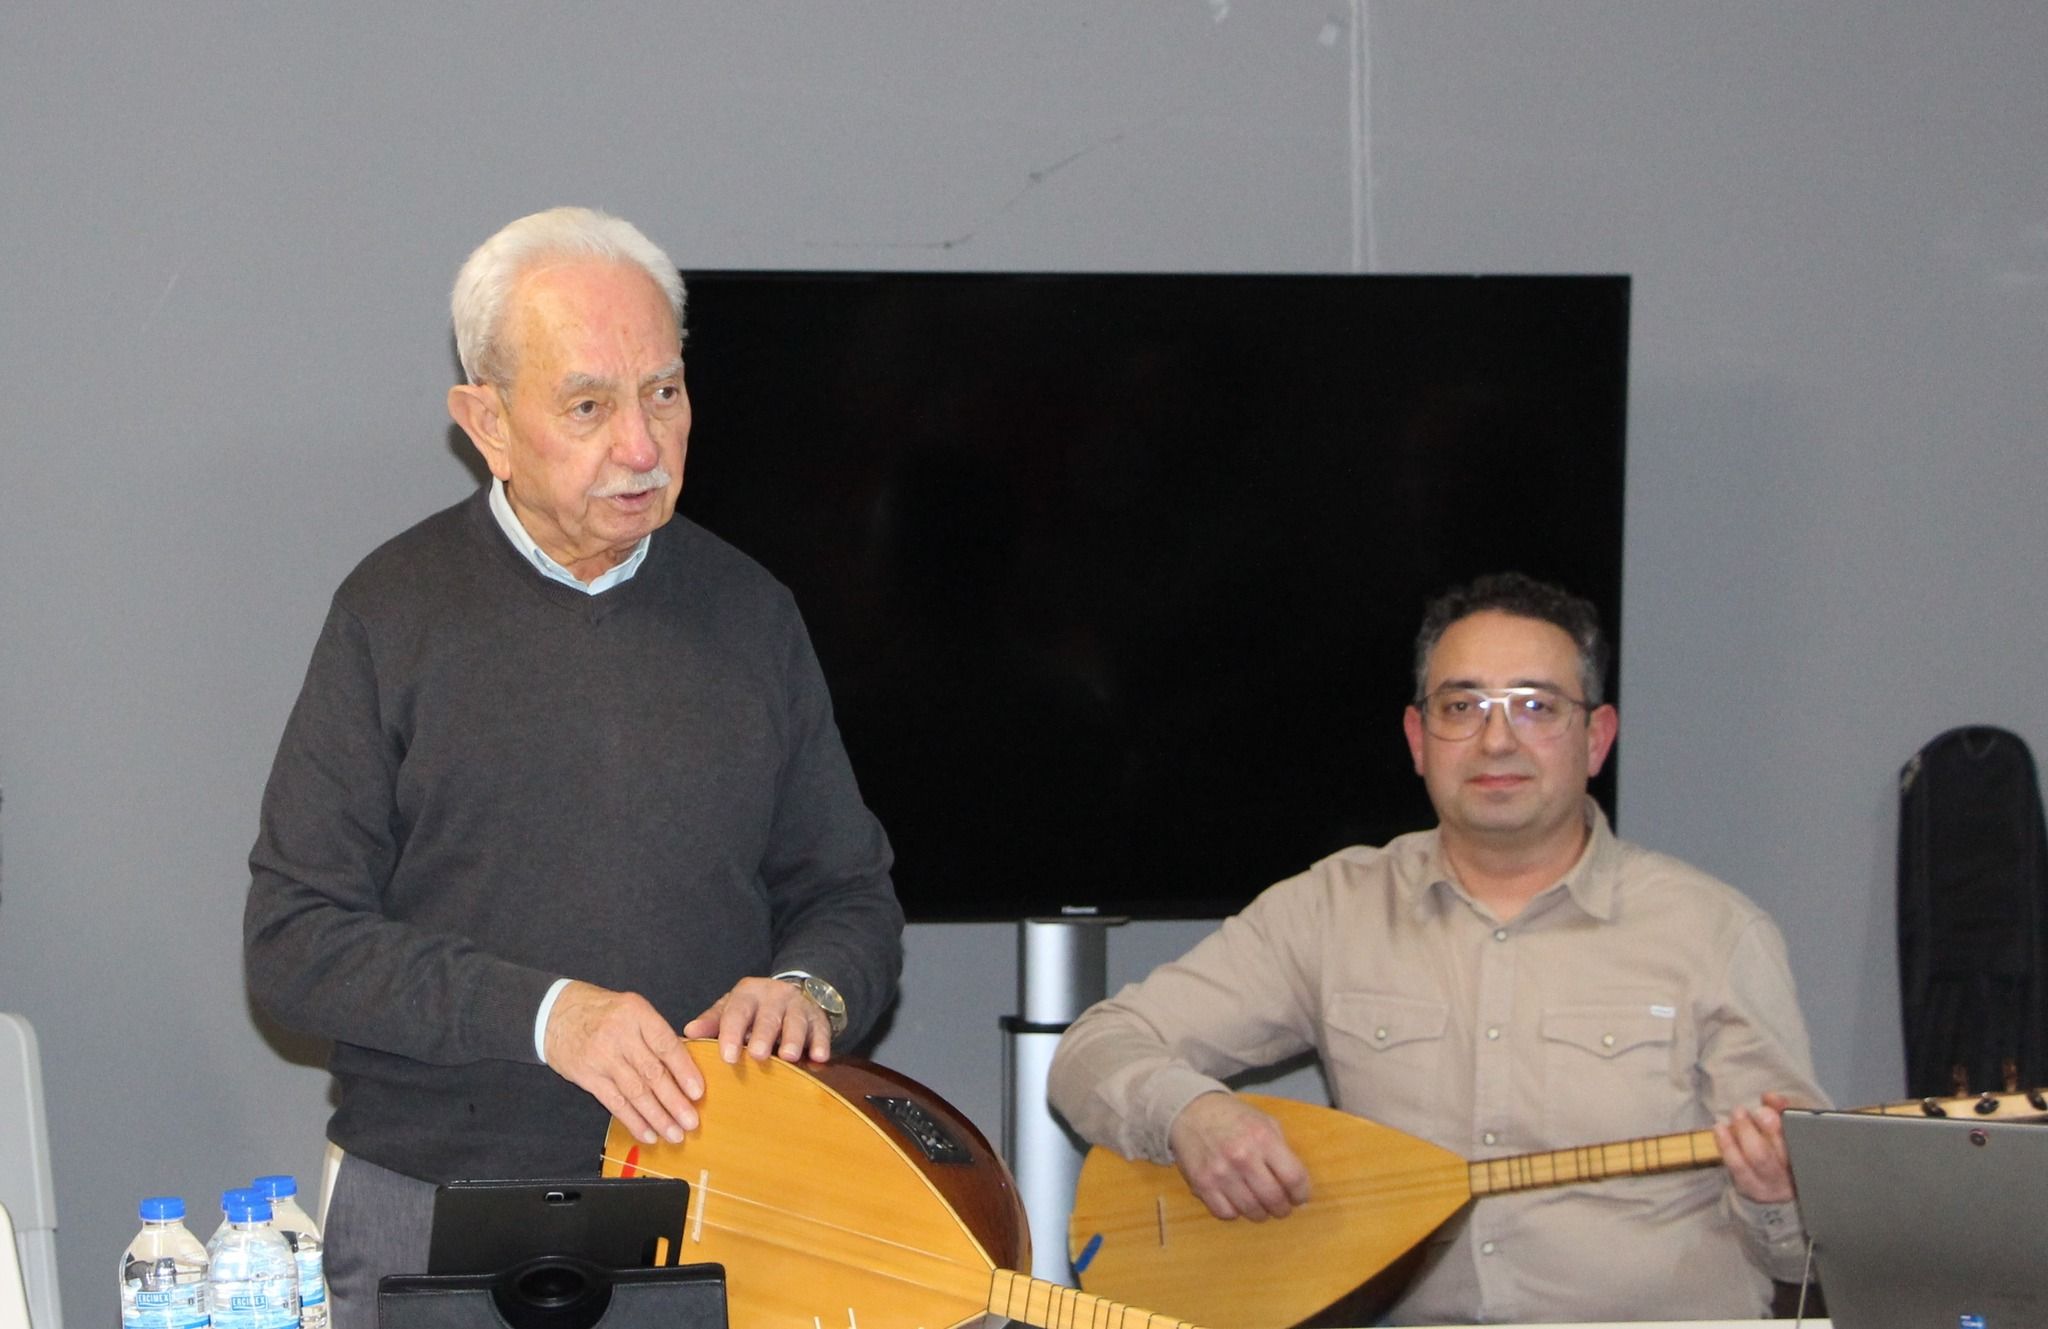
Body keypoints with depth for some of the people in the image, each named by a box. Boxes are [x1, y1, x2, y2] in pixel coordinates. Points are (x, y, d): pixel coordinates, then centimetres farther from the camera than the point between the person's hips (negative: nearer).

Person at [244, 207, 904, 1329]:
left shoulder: (747, 614, 6)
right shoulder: (397, 613, -4)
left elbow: (851, 897, 12)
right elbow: (293, 941, -8)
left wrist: (809, 990, -10)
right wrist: (542, 1014, -18)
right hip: (440, 1226, -2)